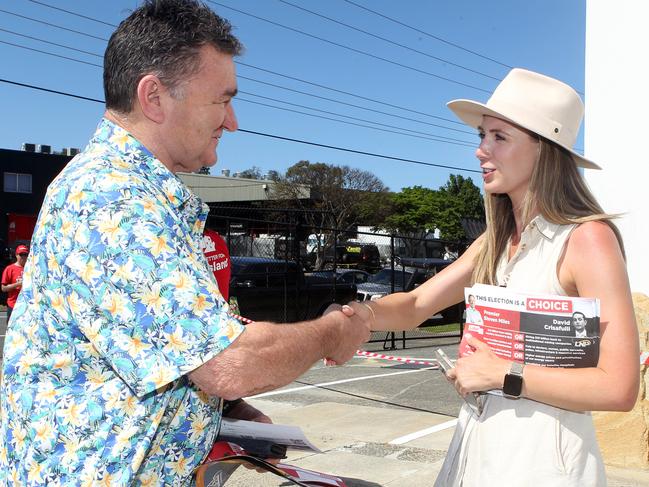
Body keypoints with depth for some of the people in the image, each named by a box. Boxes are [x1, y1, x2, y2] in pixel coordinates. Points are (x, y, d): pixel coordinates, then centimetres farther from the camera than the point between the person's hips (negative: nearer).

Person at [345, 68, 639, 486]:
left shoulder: (587, 238, -16)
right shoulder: (497, 241, 7)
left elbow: (619, 388, -21)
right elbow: (415, 305, 4)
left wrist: (503, 374, -17)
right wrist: (363, 313, -16)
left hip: (542, 451, -7)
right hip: (479, 439, 7)